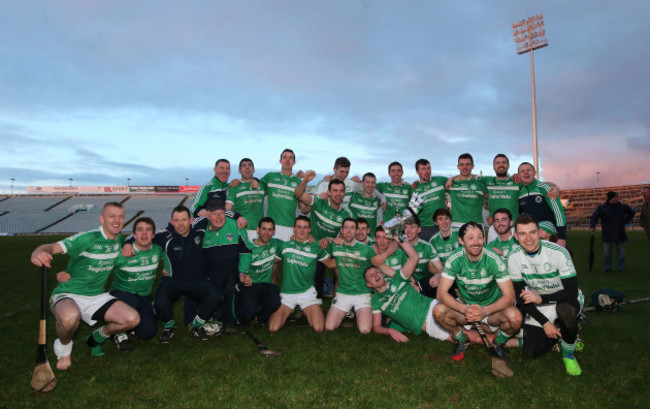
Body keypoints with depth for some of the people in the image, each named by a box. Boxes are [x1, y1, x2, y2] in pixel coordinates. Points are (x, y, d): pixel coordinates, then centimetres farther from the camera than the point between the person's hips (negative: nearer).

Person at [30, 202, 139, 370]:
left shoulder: (119, 239, 2)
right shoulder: (87, 238, -19)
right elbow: (53, 247, -32)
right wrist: (38, 252, -55)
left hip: (97, 296, 5)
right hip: (69, 295, -5)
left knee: (132, 319, -15)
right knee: (70, 316, -41)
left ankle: (96, 338, 17)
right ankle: (64, 347, -2)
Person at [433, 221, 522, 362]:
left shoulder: (494, 260, -19)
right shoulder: (455, 259, -16)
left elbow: (509, 296, -19)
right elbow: (441, 293, -18)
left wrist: (485, 310, -35)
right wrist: (465, 309, -35)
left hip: (492, 309, 0)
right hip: (465, 306, 1)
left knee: (515, 317, -31)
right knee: (439, 312, -27)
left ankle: (499, 344, 4)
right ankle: (462, 340, 5)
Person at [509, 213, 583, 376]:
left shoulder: (558, 252, -24)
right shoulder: (514, 257, -14)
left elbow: (572, 292, -25)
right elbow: (520, 296, -9)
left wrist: (541, 298, -35)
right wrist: (545, 322, -15)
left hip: (565, 301, -2)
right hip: (538, 308, 3)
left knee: (565, 308, -39)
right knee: (530, 351, -10)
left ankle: (568, 355, -9)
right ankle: (559, 332, 20)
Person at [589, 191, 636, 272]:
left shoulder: (622, 207, 4)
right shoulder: (601, 208, -4)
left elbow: (632, 213, 22)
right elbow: (594, 218, -7)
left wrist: (625, 221, 11)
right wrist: (592, 227, -22)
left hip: (620, 234, 3)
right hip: (607, 235, -2)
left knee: (621, 252, 7)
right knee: (607, 253, 4)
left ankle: (620, 268, 17)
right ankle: (607, 267, 14)